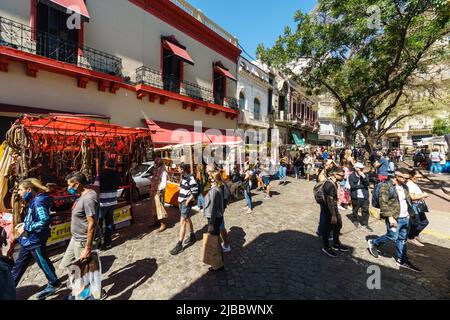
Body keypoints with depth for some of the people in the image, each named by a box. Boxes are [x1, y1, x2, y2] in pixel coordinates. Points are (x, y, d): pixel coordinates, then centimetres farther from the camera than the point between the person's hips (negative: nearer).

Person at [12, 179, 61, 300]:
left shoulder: (39, 202, -24)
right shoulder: (33, 201, 7)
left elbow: (45, 221, -31)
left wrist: (26, 228, -22)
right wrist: (24, 224, 5)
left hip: (35, 240, -9)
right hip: (29, 240, 9)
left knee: (43, 263, 9)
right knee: (19, 265, 20)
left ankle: (54, 284, 29)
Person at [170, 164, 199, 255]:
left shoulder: (190, 178, -20)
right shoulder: (183, 177, 7)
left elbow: (195, 191, -21)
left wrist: (188, 201, -19)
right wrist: (180, 197, 13)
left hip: (187, 202, -9)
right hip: (181, 201, 9)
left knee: (182, 222, -7)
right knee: (187, 219, 21)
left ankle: (179, 245, 1)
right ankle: (192, 236, 39)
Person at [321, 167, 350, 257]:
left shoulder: (334, 183, 6)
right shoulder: (329, 184, -26)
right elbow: (330, 201, -27)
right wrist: (333, 215, -24)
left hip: (334, 208, 10)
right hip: (329, 209, -10)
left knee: (338, 225, 21)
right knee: (328, 227, 4)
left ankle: (336, 244, 40)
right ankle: (326, 247, 22)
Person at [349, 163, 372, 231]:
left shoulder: (365, 175, 6)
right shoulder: (351, 176, -7)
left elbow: (367, 184, -8)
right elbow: (352, 186, -17)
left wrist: (363, 176, -18)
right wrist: (362, 186, -9)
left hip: (364, 196, 3)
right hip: (355, 196, -2)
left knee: (365, 210, 5)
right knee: (355, 210, 14)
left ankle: (365, 224, 18)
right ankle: (355, 221, 35)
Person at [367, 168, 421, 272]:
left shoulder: (405, 187, 10)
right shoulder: (386, 187, -16)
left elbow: (409, 201, 21)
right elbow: (383, 203, -19)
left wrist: (410, 213, 16)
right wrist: (390, 217, -21)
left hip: (405, 218, 8)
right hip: (394, 218, -7)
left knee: (402, 239, 14)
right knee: (393, 236, -5)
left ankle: (402, 260, 26)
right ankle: (373, 243, 18)